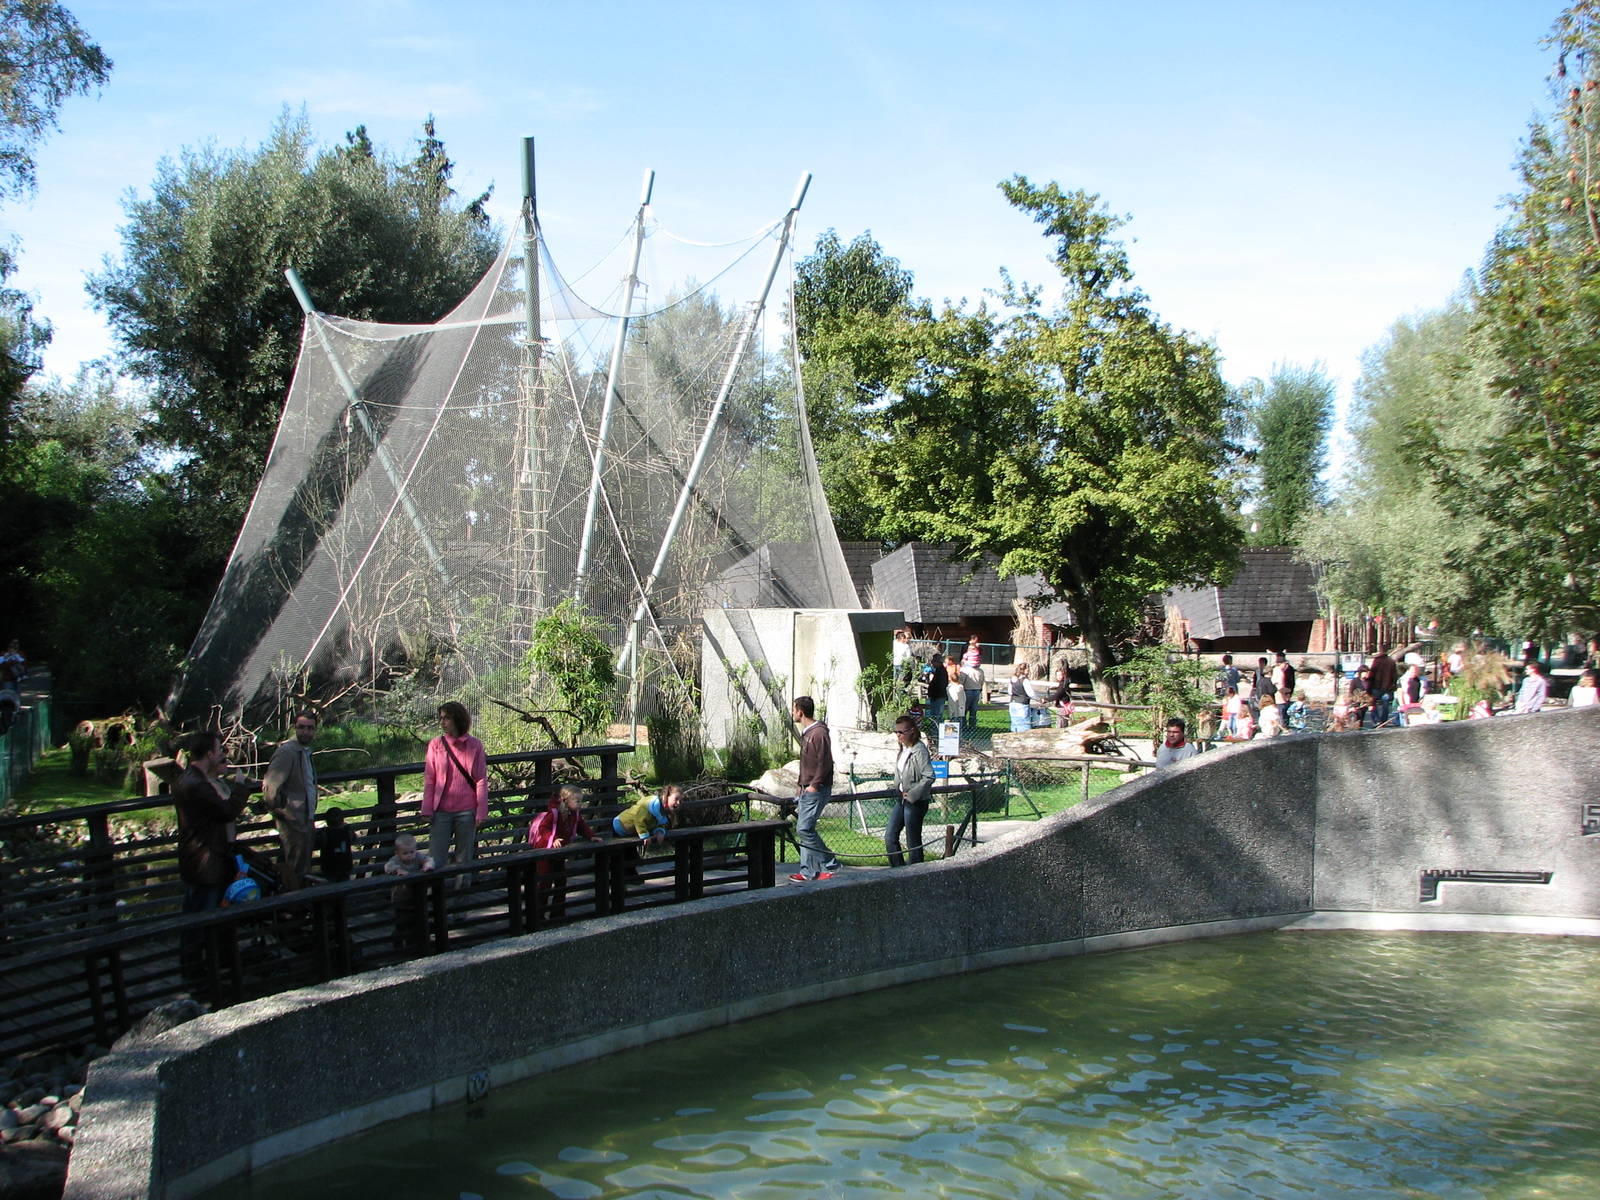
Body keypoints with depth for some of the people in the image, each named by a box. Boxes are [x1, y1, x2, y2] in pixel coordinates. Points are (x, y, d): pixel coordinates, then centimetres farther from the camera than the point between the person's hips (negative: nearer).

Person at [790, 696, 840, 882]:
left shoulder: (819, 733, -15)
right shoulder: (806, 733, 17)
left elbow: (824, 763, -20)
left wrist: (814, 785, -19)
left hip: (816, 790, -10)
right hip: (807, 790, 10)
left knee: (804, 829, -14)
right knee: (804, 829, 8)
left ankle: (829, 864, -4)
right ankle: (808, 871, 12)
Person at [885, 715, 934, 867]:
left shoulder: (919, 751, -18)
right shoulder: (903, 749, 8)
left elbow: (929, 777, -23)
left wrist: (912, 794, -20)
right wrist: (897, 789, 9)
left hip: (915, 802, -9)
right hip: (902, 799, 9)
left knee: (913, 841, 2)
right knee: (890, 837, 9)